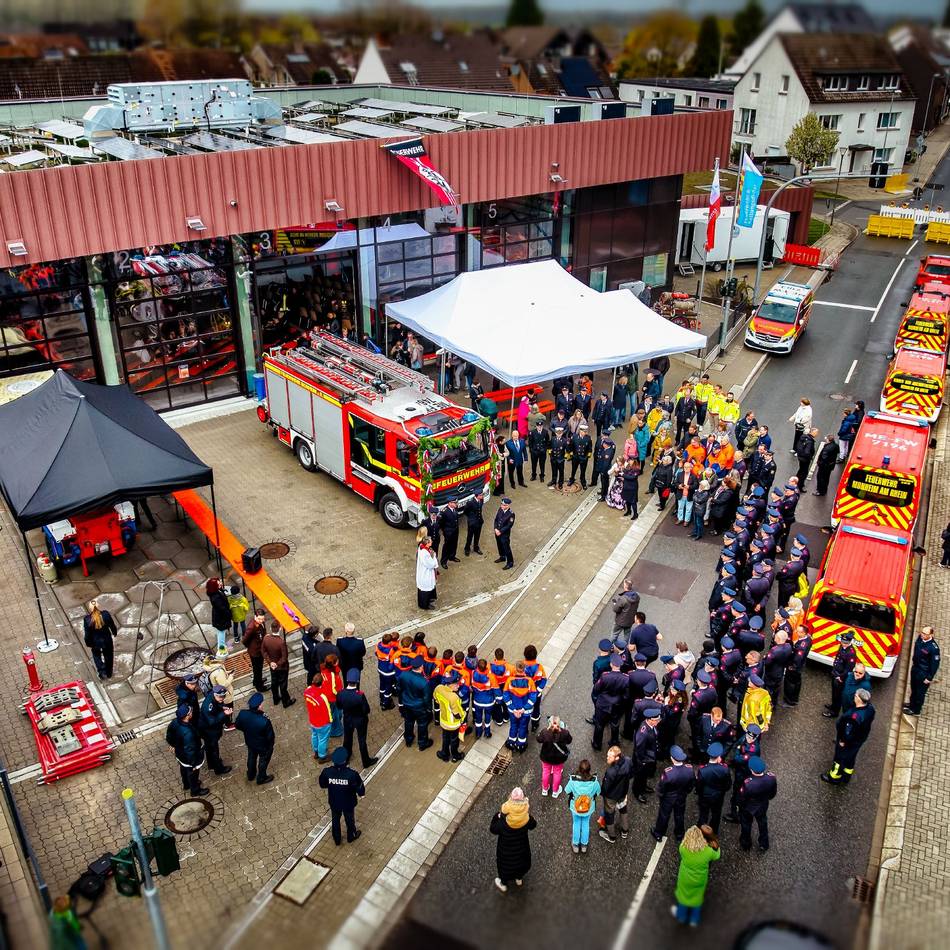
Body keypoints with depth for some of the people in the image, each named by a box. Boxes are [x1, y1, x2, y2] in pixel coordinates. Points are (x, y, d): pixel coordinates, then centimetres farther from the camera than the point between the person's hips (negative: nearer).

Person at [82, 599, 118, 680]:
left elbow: (87, 634, -15)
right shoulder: (106, 614, -24)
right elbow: (112, 626, -7)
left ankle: (102, 672, 30)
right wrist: (115, 633, 14)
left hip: (95, 643, -1)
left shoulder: (87, 619, -28)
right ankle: (109, 673, 44)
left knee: (97, 656, 29)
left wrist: (88, 643, 3)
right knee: (108, 656, 26)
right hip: (107, 641, 2)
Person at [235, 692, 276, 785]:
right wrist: (271, 745, -3)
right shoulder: (264, 721, -43)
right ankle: (261, 778, 51)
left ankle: (251, 775, 59)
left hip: (250, 742, 4)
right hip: (264, 746, -4)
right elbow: (270, 736, -26)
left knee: (251, 757, 33)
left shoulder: (242, 714, -30)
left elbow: (237, 726, -8)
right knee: (263, 760, 26)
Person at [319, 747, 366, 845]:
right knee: (350, 820, 28)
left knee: (335, 820, 29)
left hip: (334, 802, 2)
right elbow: (360, 790, -23)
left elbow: (322, 785, -8)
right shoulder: (352, 774, -36)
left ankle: (337, 840, 51)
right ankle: (351, 836, 54)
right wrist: (361, 793, -1)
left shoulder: (327, 771, -29)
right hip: (349, 803, -2)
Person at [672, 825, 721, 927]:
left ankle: (682, 916, 53)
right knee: (697, 897, 28)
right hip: (700, 880, 0)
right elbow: (716, 856, -8)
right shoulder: (708, 851, -32)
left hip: (685, 879, 0)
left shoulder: (683, 848, -34)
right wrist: (716, 846, 6)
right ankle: (694, 919, 50)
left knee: (684, 894, 28)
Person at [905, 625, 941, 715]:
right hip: (915, 668, 7)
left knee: (920, 692, 13)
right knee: (913, 688, 27)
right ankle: (912, 703, 50)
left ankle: (916, 710, 32)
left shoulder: (934, 648, -31)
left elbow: (935, 664, -21)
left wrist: (930, 678, -15)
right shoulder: (920, 638, -12)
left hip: (923, 673, -7)